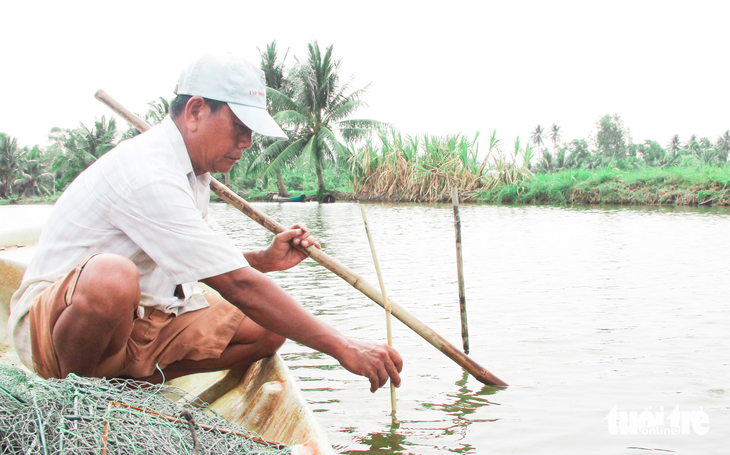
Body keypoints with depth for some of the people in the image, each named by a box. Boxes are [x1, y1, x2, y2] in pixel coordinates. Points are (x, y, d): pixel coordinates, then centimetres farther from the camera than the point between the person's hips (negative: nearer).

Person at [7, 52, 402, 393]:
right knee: (112, 278, -42)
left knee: (268, 329, -4)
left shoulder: (191, 172, 7)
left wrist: (265, 259, -3)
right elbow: (236, 285, -29)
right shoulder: (149, 176, -25)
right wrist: (342, 347, -26)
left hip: (140, 321, 9)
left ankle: (125, 379, 0)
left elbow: (203, 266, 17)